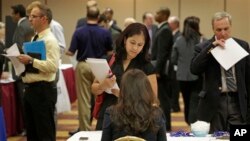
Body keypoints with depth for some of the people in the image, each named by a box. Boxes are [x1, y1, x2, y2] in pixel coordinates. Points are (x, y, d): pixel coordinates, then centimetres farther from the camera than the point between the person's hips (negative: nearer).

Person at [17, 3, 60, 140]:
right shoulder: (34, 39, 14)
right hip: (30, 89, 10)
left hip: (43, 90, -9)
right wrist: (23, 61, 3)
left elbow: (53, 66, -24)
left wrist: (31, 61, -24)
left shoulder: (50, 40, -14)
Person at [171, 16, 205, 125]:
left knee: (187, 102, 17)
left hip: (182, 76, 4)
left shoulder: (178, 41, -1)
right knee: (195, 103, -1)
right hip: (197, 76, -4)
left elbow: (173, 60, 4)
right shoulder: (202, 40, -10)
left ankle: (189, 123, 30)